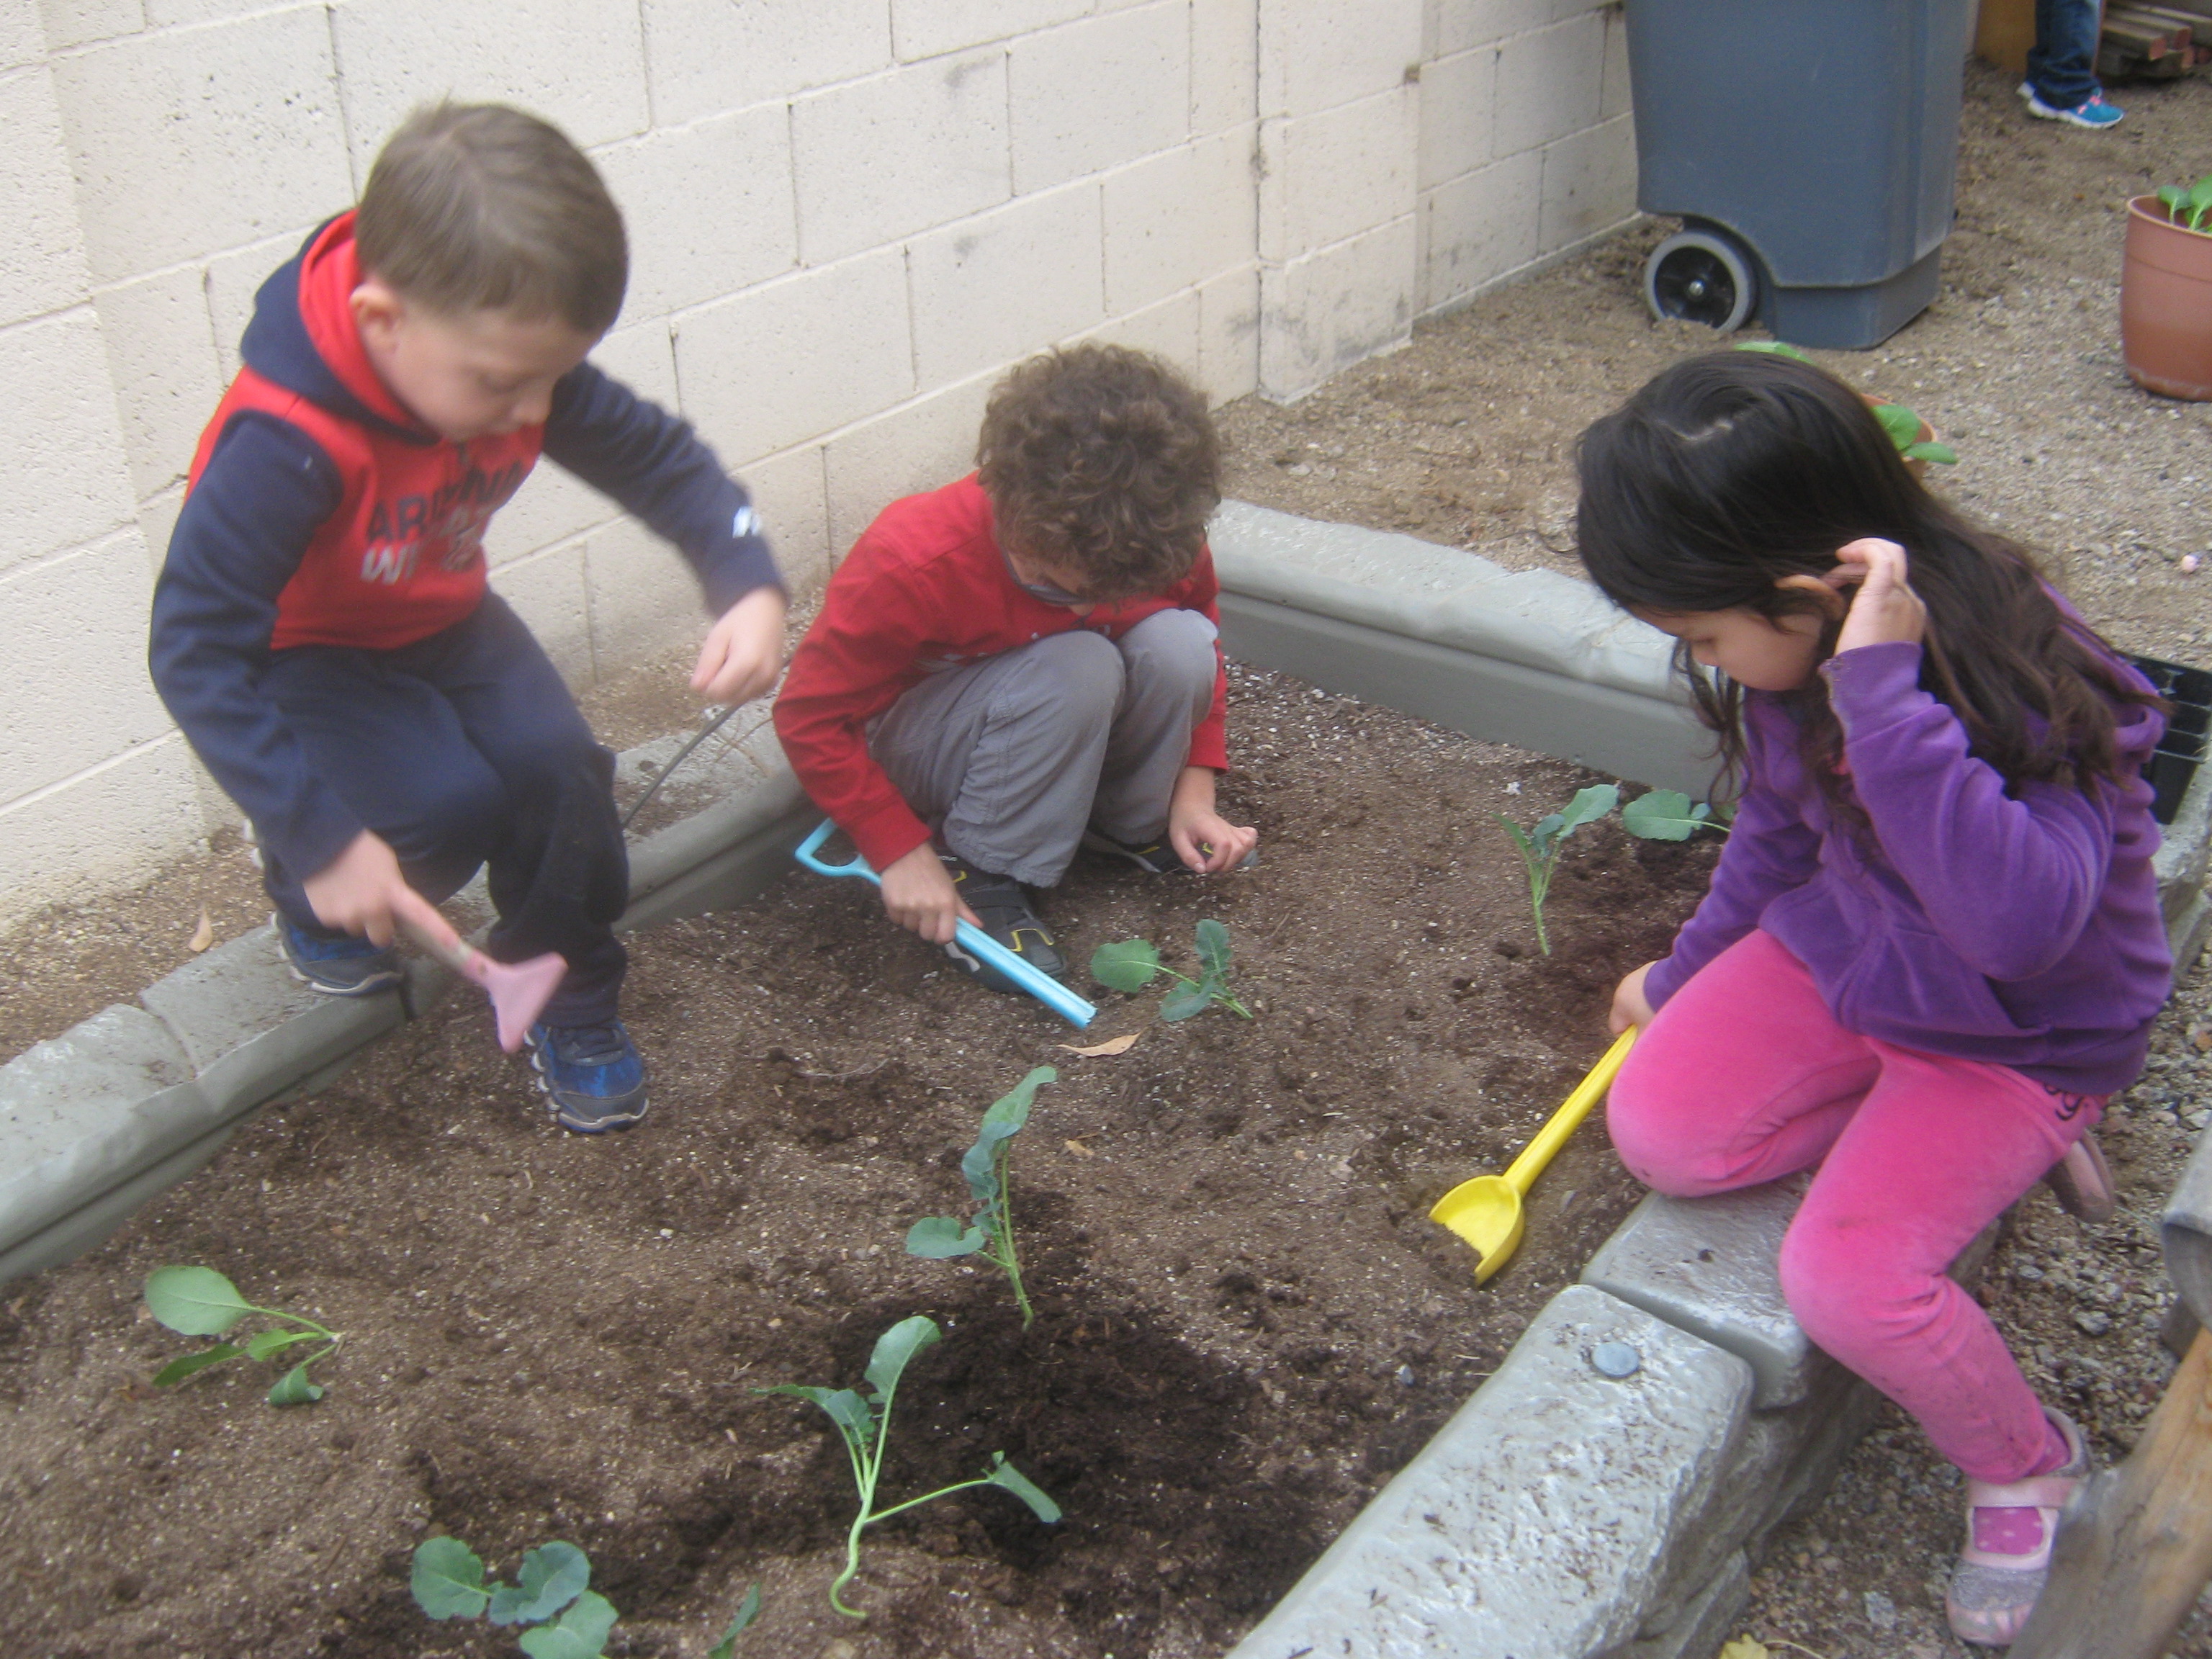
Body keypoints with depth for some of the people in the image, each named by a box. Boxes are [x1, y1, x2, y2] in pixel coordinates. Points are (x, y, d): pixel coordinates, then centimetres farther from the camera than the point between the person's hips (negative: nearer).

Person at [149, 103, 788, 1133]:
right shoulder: (286, 446, -38)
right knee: (448, 806, -25)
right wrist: (321, 840, -36)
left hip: (441, 621, 5)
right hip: (302, 654, -5)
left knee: (555, 766, -18)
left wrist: (750, 588, -27)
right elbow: (197, 652, -35)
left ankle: (566, 999, 7)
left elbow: (657, 458, -8)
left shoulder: (516, 361, -20)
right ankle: (308, 898, 9)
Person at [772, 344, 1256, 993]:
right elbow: (809, 718, -23)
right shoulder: (912, 564, -33)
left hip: (1072, 724, 5)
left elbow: (1201, 661, 2)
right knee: (1077, 668, -35)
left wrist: (1193, 792, -9)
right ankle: (980, 870, -19)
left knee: (1179, 643, -26)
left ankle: (1131, 825, -1)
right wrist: (903, 853, -26)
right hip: (915, 745, -5)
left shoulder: (1157, 544, -20)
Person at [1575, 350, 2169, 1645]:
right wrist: (1686, 972, 19)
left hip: (2022, 1028, -7)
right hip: (1846, 950, 7)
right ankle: (1957, 1139, 9)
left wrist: (1885, 695, -51)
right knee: (1663, 1134, -9)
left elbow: (2021, 921, -49)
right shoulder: (1796, 653, -10)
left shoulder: (2020, 680, -33)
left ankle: (2029, 1470, 10)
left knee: (1846, 1277, -20)